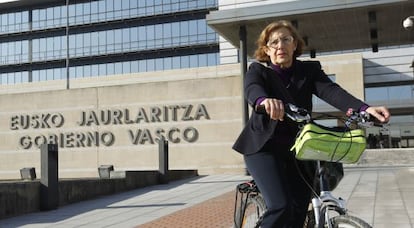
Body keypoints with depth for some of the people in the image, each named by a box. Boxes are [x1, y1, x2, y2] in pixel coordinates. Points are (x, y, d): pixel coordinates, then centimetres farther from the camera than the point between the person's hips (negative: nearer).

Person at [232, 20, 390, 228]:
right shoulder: (258, 70, -2)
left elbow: (331, 91, -15)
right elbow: (251, 89, -25)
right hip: (264, 147, -3)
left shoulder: (309, 70, 4)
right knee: (281, 206, -21)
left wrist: (365, 109, -35)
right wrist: (264, 100, -51)